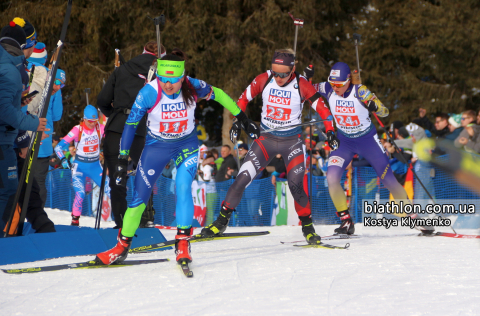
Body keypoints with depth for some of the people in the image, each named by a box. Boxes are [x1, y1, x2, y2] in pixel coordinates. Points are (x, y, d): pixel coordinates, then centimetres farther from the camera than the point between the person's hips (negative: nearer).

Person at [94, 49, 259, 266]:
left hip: (186, 145, 0)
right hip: (156, 146, 0)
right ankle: (122, 246, 15)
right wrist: (122, 160, -17)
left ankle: (182, 243, -11)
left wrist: (243, 119, 4)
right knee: (139, 196, 0)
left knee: (183, 188, -21)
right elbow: (130, 124, -16)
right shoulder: (149, 93, -26)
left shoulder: (194, 87, -23)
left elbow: (218, 95, -3)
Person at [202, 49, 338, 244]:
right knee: (243, 178, -8)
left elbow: (321, 106, -7)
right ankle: (221, 222, 3)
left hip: (292, 141, -2)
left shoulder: (301, 85, -15)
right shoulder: (263, 80, -10)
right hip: (267, 139, 2)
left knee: (296, 184, -18)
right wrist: (237, 122, -1)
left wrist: (330, 130, -15)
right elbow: (244, 98, 5)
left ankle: (308, 227, 1)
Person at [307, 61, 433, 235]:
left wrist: (373, 105, -41)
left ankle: (414, 217, 17)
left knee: (389, 180, 0)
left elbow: (384, 112, -18)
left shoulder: (359, 91, -21)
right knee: (331, 178, -19)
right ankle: (346, 222, -5)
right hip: (344, 142, 3)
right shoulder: (328, 89, -12)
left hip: (368, 140, -3)